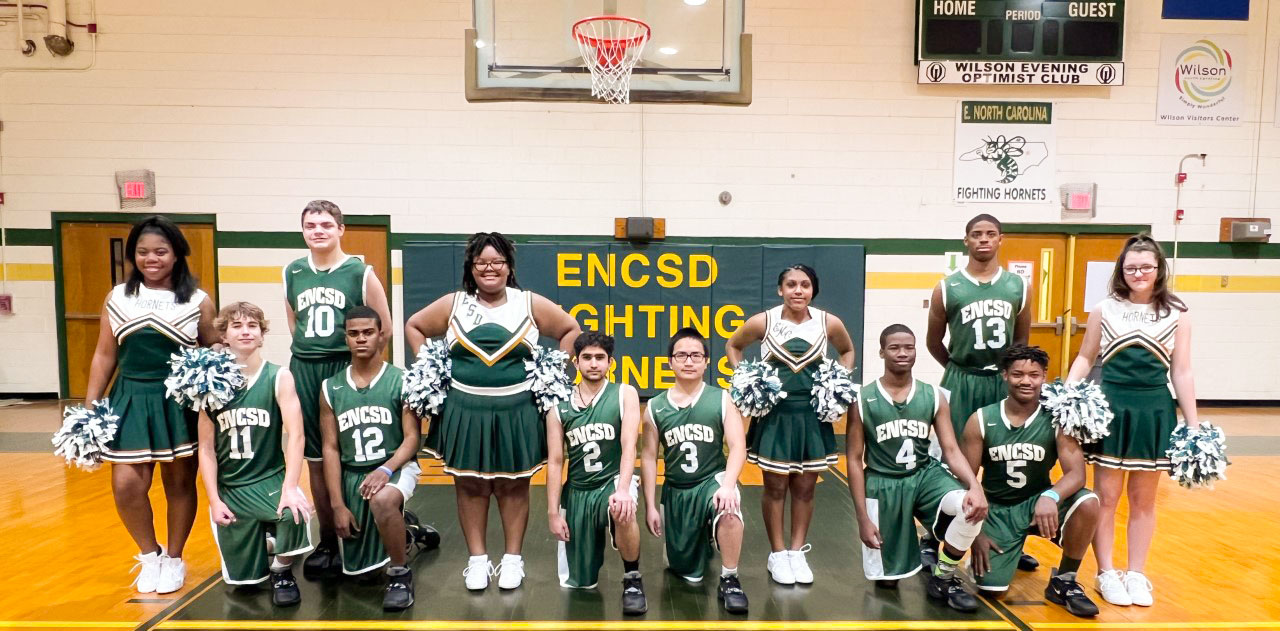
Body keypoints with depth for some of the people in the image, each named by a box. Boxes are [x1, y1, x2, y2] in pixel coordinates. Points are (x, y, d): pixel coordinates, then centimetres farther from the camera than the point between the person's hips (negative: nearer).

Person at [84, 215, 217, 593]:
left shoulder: (198, 301, -1)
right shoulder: (117, 298, 5)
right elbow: (104, 356, 9)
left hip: (181, 403, -2)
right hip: (131, 399, 2)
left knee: (179, 482, 8)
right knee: (126, 485, -3)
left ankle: (174, 560, 27)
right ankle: (149, 555, 22)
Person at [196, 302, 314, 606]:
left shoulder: (279, 378, -8)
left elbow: (295, 436, -17)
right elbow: (206, 448, -1)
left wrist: (289, 487, -28)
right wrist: (214, 500, -9)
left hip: (271, 478, -2)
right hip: (230, 487, 2)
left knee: (294, 514, -35)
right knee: (242, 575, 4)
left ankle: (282, 572, -4)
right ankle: (263, 537, 39)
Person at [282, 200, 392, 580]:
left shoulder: (361, 273, -5)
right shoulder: (292, 273, 8)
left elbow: (385, 329, -1)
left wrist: (355, 357, 0)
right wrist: (308, 354, 13)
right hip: (303, 372, 4)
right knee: (315, 458, 9)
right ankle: (327, 540, 22)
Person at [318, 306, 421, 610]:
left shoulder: (401, 381, -5)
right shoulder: (331, 388, 3)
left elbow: (412, 438, -7)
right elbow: (330, 448, 2)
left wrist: (386, 469, -26)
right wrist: (338, 505, -5)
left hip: (396, 466, -4)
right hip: (352, 474, 4)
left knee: (383, 501, -40)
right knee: (353, 566, 8)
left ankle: (400, 574, -17)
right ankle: (402, 529, 40)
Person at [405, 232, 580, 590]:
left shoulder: (530, 304, 1)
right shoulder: (453, 304, 4)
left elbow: (571, 329, 9)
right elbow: (413, 326, 15)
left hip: (516, 411, -1)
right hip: (464, 410, 1)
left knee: (513, 486, 9)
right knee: (469, 485, 8)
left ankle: (513, 559, 22)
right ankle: (477, 560, 22)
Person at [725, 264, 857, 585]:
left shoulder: (829, 323, -4)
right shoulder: (762, 322, -9)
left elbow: (847, 351, 16)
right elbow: (732, 345, 9)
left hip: (813, 414, 2)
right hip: (774, 413, -1)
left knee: (805, 487, 10)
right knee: (775, 486, 7)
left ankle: (797, 552, 25)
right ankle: (777, 553, 22)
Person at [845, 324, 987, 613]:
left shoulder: (934, 396, -2)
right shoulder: (862, 400, -10)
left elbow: (952, 451, -4)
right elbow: (854, 460, -6)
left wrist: (975, 487, -26)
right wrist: (863, 518, -11)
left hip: (925, 474, 2)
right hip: (883, 483, -2)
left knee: (971, 509, -30)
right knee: (886, 580, 1)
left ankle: (942, 580, -3)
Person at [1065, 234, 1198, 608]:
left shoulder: (1177, 314, 3)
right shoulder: (1104, 309, 3)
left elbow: (1181, 372, 4)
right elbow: (1085, 359, 7)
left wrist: (1193, 424, 3)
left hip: (1155, 410, 1)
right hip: (1109, 406, -1)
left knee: (1144, 498, 10)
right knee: (1106, 495, 4)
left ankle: (1136, 573, 22)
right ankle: (1107, 573, 15)